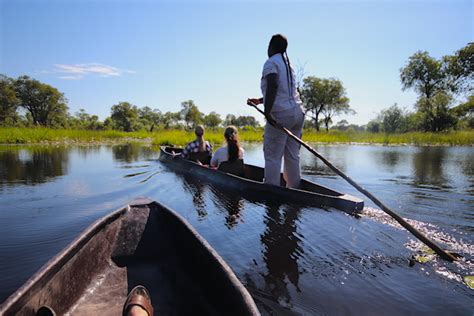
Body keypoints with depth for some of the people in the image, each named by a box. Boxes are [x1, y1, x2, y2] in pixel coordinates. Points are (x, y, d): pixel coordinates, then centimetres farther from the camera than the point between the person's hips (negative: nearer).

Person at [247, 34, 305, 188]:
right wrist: (259, 101, 32)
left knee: (272, 156, -4)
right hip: (298, 112, 8)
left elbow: (273, 86, -21)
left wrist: (267, 111, -26)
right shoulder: (289, 64, 23)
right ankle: (294, 190, 15)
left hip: (281, 114, -8)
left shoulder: (271, 63, -2)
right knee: (292, 155, 9)